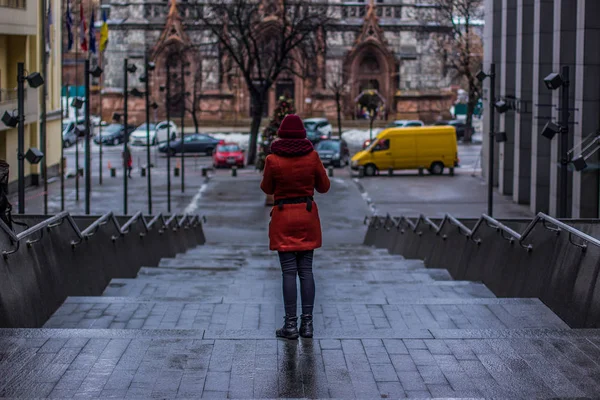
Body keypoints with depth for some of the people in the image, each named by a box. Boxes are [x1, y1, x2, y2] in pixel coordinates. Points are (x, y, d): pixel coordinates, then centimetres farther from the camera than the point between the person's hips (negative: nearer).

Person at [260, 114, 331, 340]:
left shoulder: (273, 160, -11)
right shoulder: (312, 156, -5)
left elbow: (267, 189, 4)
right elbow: (324, 187, 6)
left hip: (283, 217, -2)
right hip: (308, 214, 2)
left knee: (289, 272, 0)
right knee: (306, 270, 7)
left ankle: (291, 325, 0)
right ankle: (307, 323, 6)